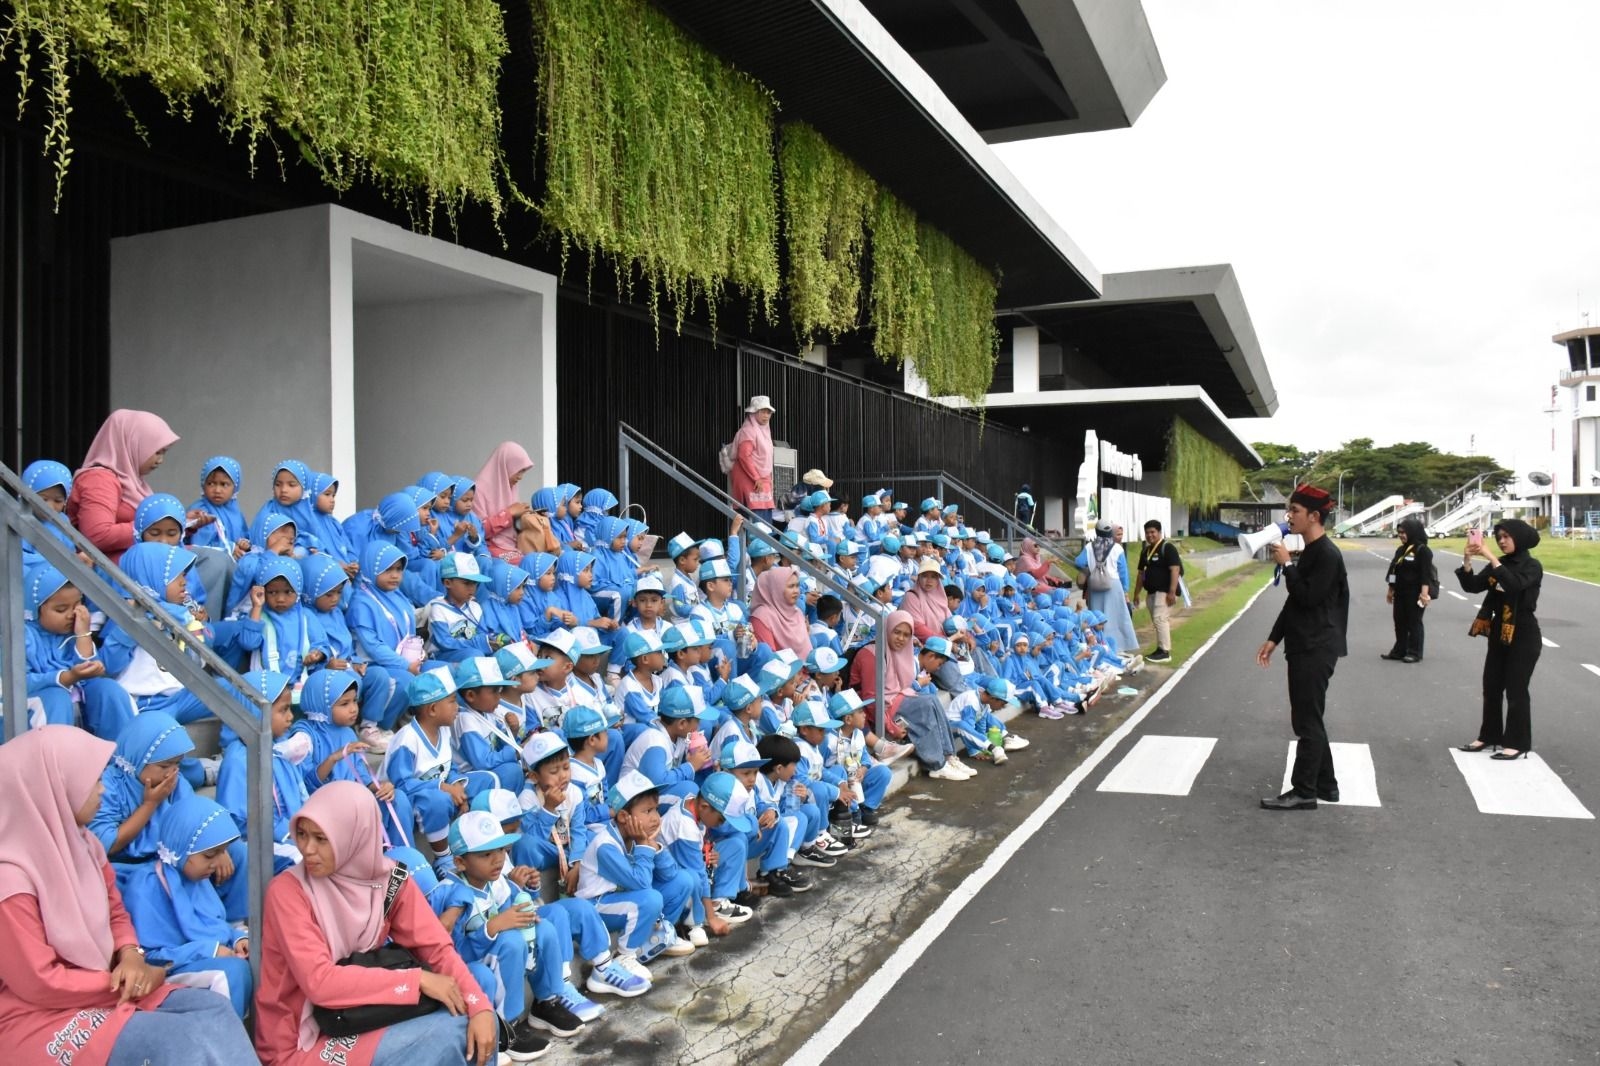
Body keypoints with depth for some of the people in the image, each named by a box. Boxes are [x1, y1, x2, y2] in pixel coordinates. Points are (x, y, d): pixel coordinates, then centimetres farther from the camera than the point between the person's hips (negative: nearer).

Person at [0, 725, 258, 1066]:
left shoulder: (80, 842, 2)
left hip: (102, 986, 8)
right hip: (41, 1017, -7)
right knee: (188, 1038, -24)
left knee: (213, 1008, -14)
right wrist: (118, 979, -10)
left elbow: (115, 913, 14)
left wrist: (130, 957, -5)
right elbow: (40, 983, -19)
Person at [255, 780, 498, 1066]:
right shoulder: (287, 890, -16)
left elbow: (437, 947, -6)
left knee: (475, 1023, -15)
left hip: (360, 1019, 5)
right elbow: (319, 981, -25)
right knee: (447, 1034, -22)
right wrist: (418, 980, -25)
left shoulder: (389, 878, -3)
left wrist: (480, 1007, -22)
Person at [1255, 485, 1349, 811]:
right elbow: (1295, 601, 17)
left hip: (1316, 650, -10)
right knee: (1309, 719, 15)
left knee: (1307, 721, -4)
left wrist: (1287, 564, -15)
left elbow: (1308, 598, -22)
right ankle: (1325, 784, 25)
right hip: (1304, 647, 10)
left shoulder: (1327, 554, -16)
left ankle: (1304, 792, 4)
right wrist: (1273, 639, 15)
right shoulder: (1310, 552, 14)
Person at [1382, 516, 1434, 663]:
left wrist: (1424, 593, -22)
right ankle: (1399, 650, 19)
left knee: (1414, 622, -1)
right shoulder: (1401, 550, 13)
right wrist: (1391, 590, 19)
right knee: (1400, 622, 11)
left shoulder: (1422, 550, -11)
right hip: (1400, 593, 8)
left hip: (1415, 594, -8)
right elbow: (1394, 571, 18)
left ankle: (1415, 653, 6)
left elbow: (1426, 574, -17)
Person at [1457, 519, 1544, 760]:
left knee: (1516, 690, -1)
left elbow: (1514, 584, -30)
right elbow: (1472, 586, -2)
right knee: (1491, 687, 11)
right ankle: (1489, 736, 22)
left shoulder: (1532, 566, -11)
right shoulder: (1498, 565, 7)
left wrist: (1491, 558, -33)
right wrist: (1467, 560, -16)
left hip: (1523, 635, -7)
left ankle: (1517, 743, 8)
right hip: (1499, 632, 7)